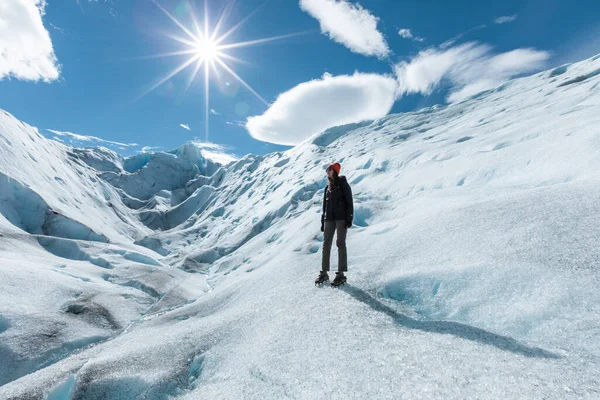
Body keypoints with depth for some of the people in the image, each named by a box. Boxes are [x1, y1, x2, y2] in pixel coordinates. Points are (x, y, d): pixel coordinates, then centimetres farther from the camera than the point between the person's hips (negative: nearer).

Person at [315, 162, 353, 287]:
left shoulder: (343, 184, 1)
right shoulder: (328, 188, 18)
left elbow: (349, 202, -5)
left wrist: (349, 219, -14)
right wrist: (322, 222, 15)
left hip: (341, 218, -6)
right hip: (329, 219, 6)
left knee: (340, 243, -7)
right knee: (326, 244, 1)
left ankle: (341, 274, -4)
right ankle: (324, 273, 7)